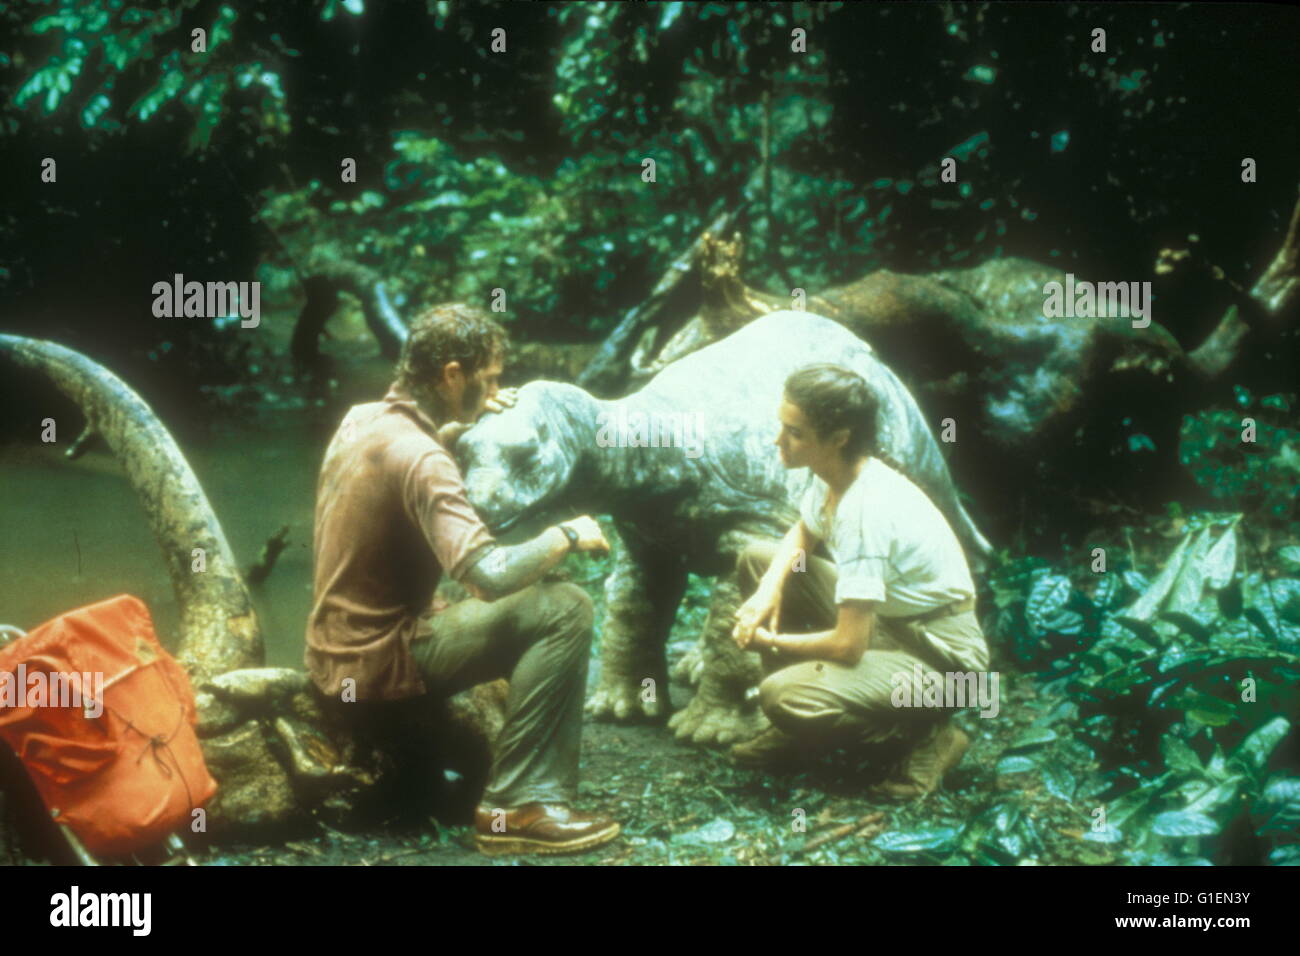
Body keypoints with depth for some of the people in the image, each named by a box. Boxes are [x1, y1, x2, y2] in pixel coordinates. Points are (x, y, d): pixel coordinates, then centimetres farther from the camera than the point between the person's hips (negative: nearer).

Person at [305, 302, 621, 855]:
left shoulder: (361, 419, 4)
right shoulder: (420, 460, -24)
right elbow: (490, 575, -34)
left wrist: (460, 424, 16)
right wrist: (567, 535, -17)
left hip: (337, 654, 10)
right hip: (380, 663, -10)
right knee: (564, 611, -17)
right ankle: (517, 806, -15)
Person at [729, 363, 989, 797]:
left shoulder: (865, 511, -30)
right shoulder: (836, 475, -4)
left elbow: (847, 646, -30)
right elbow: (800, 536, 19)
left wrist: (770, 641, -12)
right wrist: (769, 591, -3)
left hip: (939, 658, -10)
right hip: (886, 618, 10)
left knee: (783, 696, -28)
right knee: (758, 558, 7)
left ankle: (926, 736, -4)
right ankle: (796, 731, 12)